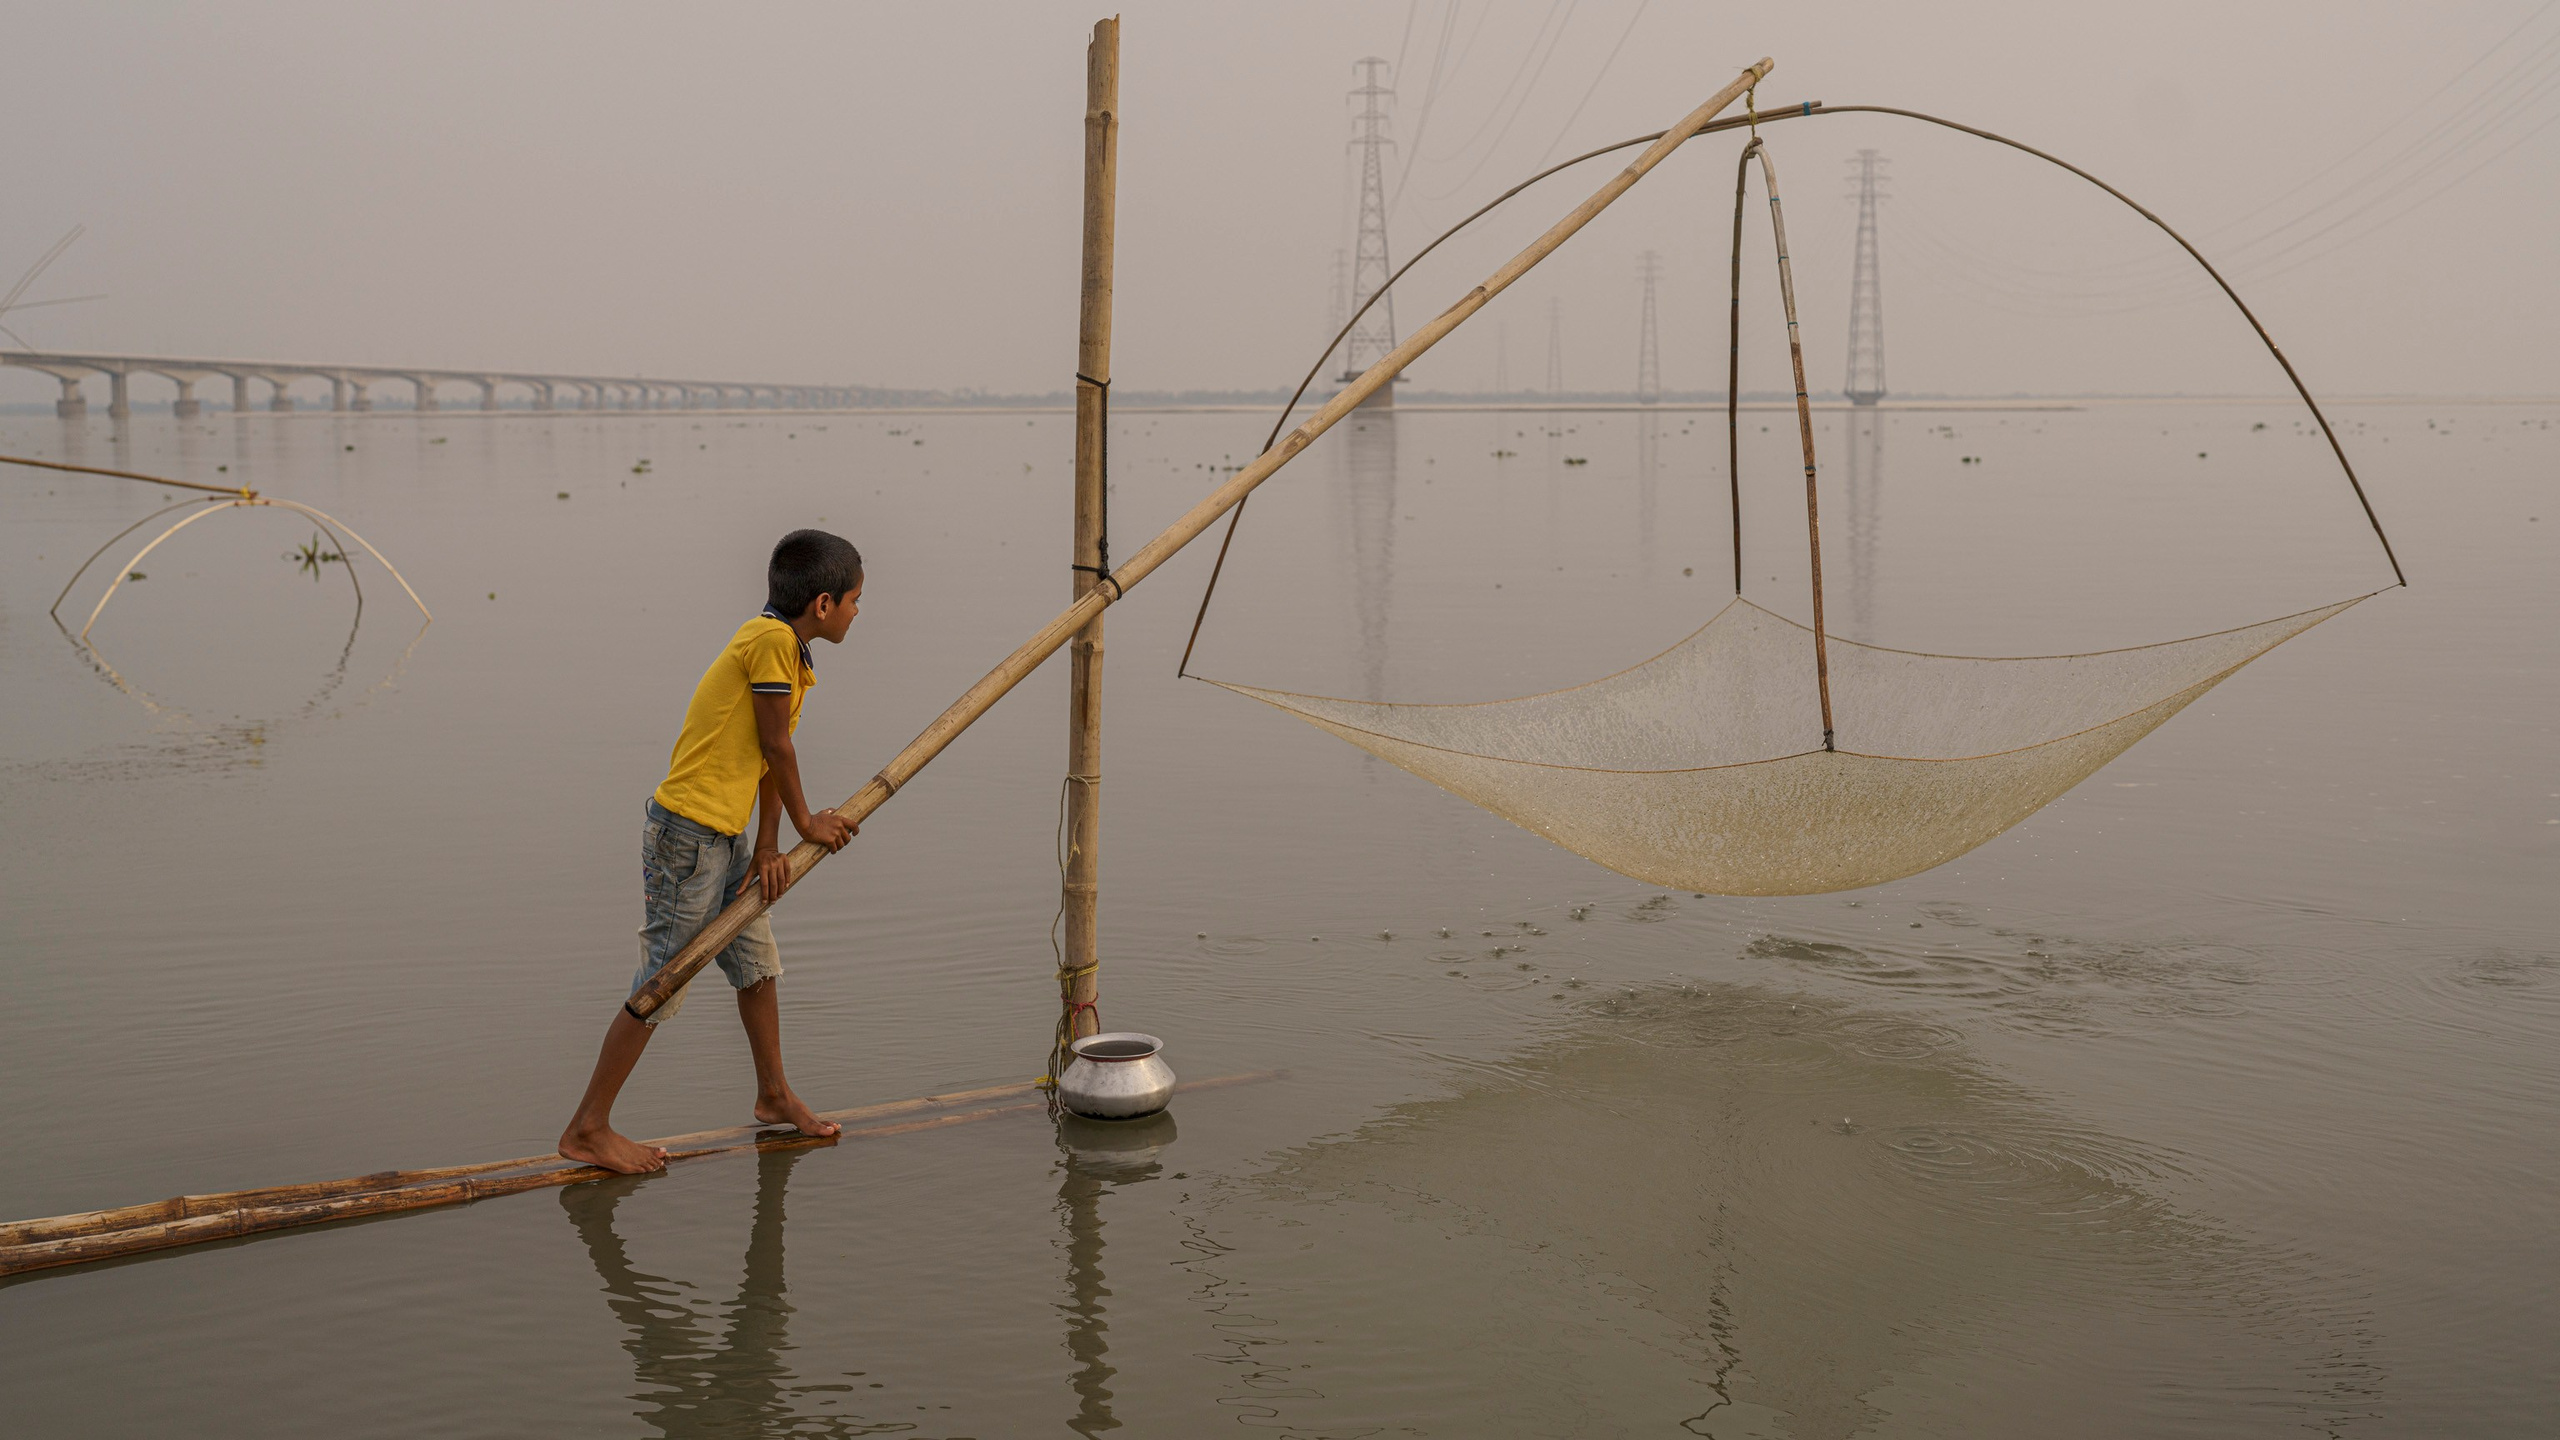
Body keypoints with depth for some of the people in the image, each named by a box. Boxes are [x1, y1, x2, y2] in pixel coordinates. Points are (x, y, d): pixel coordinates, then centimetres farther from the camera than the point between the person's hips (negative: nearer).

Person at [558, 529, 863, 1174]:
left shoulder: (789, 651, 14)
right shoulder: (771, 639, -16)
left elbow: (771, 757, 9)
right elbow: (775, 748, -13)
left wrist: (767, 848, 1)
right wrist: (807, 821, 0)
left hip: (725, 837, 10)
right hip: (687, 834, -10)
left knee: (758, 961, 20)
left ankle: (774, 1095, 37)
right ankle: (587, 1129, 5)